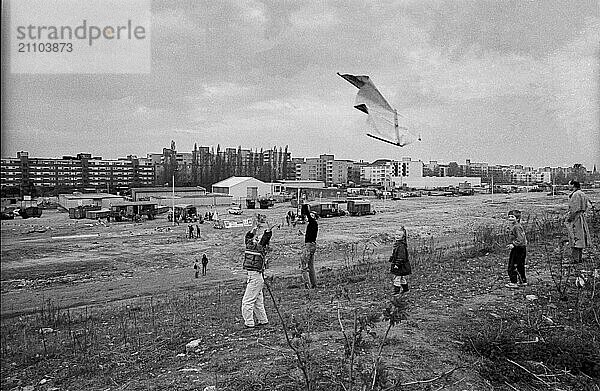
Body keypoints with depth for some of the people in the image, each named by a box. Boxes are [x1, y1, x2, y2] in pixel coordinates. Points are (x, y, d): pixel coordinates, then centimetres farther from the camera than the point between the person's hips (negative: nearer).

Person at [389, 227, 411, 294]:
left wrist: (397, 264, -24)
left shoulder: (401, 246, -21)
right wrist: (391, 260, 25)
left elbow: (401, 256, -24)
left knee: (397, 277, -6)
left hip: (400, 265, -10)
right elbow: (394, 255, 21)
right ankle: (405, 288, 31)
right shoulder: (397, 244, 11)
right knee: (402, 277, 20)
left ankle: (396, 291, 0)